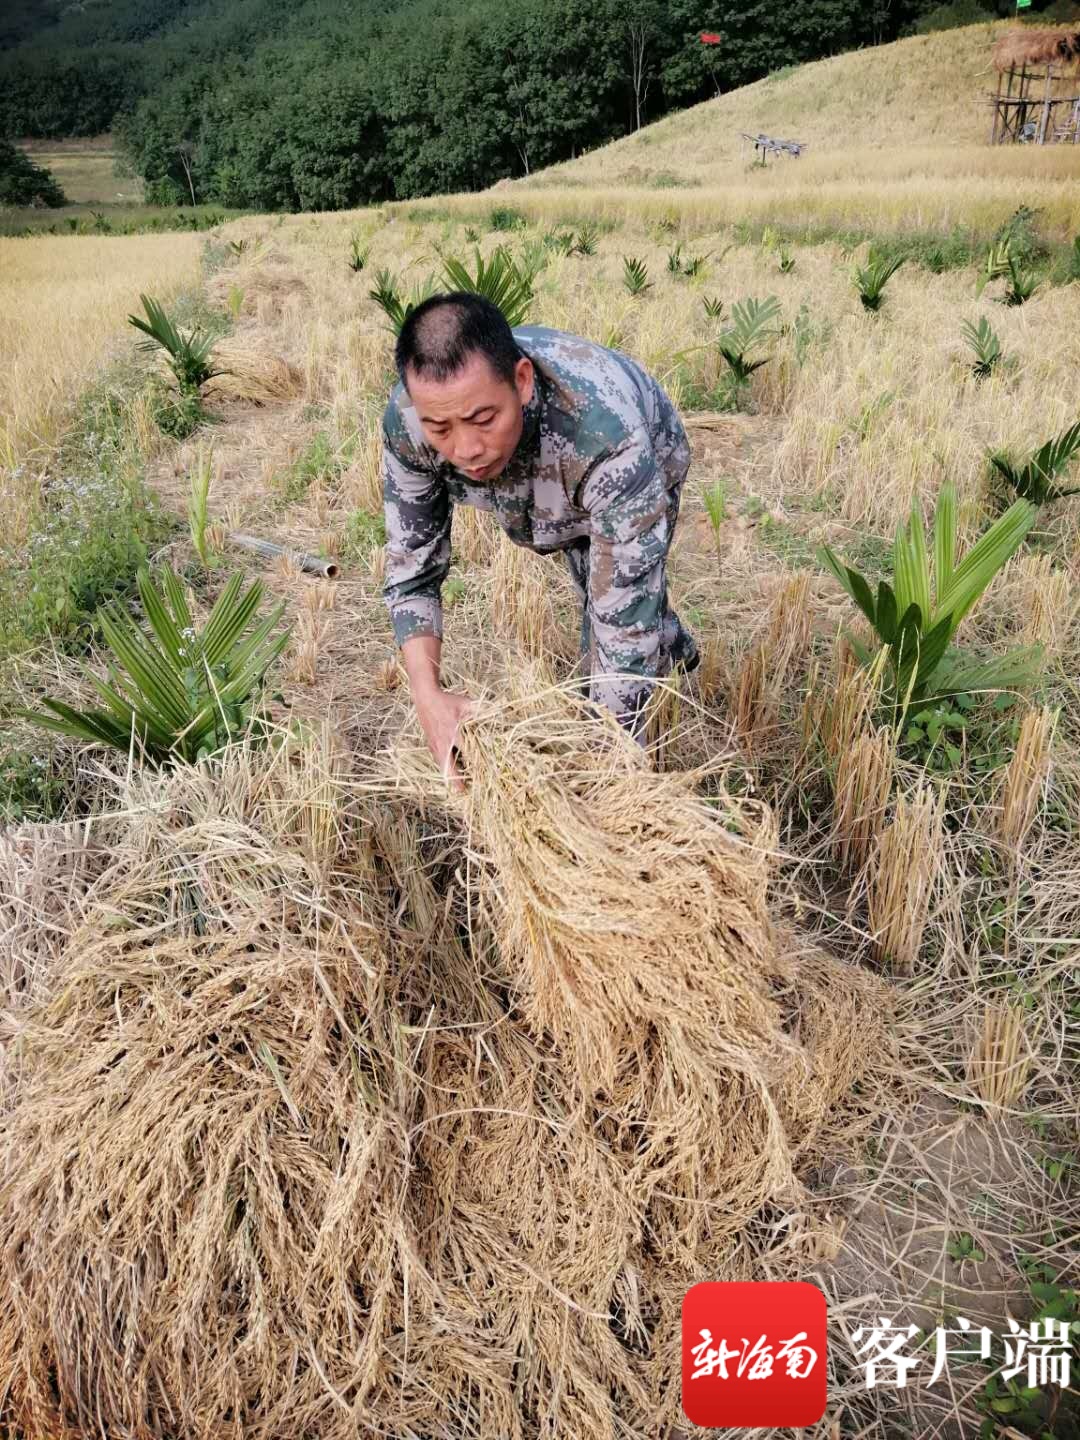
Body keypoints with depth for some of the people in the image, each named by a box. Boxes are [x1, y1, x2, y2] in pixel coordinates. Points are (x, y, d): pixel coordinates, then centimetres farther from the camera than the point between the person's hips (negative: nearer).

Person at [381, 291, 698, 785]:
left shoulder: (607, 436, -51)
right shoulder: (405, 422, -38)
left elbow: (626, 617, -47)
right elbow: (412, 566, -27)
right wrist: (427, 694, -41)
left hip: (647, 473, -4)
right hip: (554, 501, 4)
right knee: (595, 584, 25)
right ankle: (675, 648, 59)